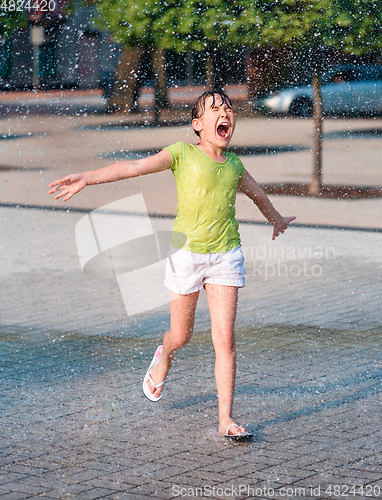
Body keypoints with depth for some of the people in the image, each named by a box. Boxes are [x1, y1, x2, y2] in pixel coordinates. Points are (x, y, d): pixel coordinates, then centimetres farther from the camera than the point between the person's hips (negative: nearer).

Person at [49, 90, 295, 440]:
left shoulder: (234, 164, 8)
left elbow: (257, 193, 29)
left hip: (226, 255, 2)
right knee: (180, 336, 10)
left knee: (224, 339, -6)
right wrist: (87, 178, -27)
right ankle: (163, 360, 47)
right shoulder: (183, 154, -5)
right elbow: (135, 167, -16)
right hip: (186, 253, -2)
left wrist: (276, 219, 46)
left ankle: (226, 420, -1)